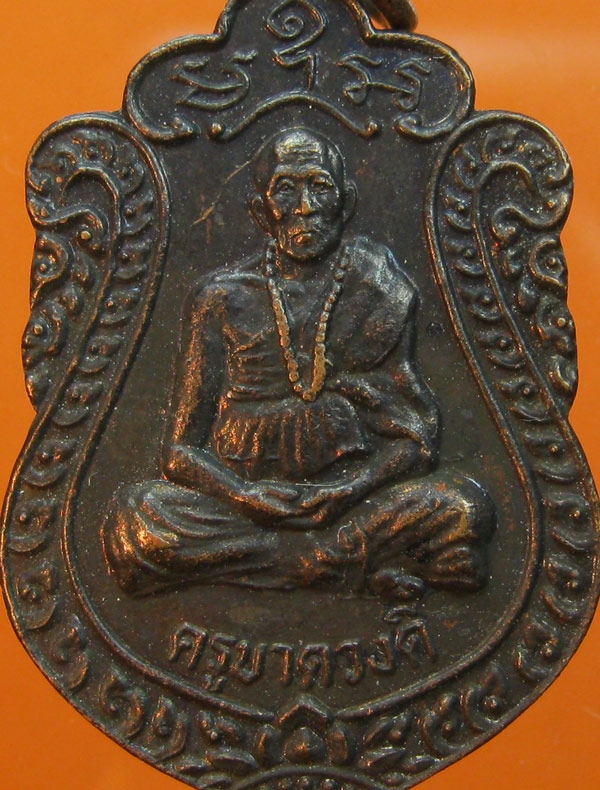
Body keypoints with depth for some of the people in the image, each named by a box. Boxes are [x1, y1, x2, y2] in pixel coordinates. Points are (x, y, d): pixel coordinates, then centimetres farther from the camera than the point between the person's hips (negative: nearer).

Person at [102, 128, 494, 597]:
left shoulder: (381, 294, 7)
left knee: (464, 509, -26)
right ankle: (365, 562, -22)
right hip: (241, 497, 1)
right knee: (134, 526, -28)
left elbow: (416, 439, 2)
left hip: (350, 493, 0)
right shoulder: (222, 301, 6)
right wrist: (246, 496, -17)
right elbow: (183, 449, 3)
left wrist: (342, 493, -16)